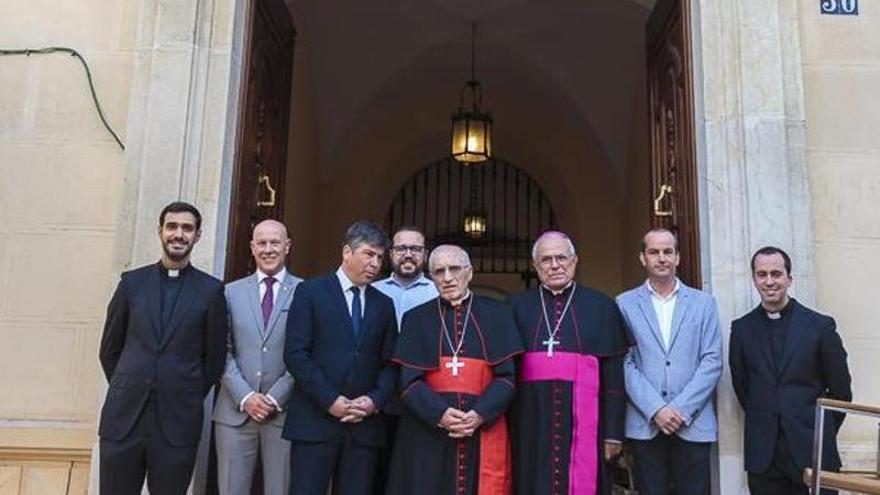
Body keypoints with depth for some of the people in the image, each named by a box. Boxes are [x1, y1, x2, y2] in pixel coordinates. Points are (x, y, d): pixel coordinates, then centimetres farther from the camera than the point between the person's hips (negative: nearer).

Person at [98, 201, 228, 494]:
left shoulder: (211, 290, 1)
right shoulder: (132, 282, 7)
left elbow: (215, 357, 5)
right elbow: (110, 348, 13)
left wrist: (189, 399, 6)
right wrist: (126, 391, 9)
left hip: (178, 421, -1)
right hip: (123, 416, 2)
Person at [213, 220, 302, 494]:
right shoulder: (231, 292, 9)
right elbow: (224, 351, 4)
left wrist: (275, 398, -8)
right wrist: (244, 397, -7)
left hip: (284, 412, -2)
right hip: (235, 410, 2)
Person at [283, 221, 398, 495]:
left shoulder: (384, 304, 14)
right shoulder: (310, 292, 2)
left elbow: (390, 363, 12)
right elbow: (295, 353, -6)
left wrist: (375, 400, -6)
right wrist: (329, 401, -12)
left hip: (365, 424, 4)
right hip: (315, 420, -3)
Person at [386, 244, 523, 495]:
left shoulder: (496, 314, 6)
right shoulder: (416, 319, 7)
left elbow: (506, 375, 1)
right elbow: (409, 381, -1)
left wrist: (480, 415, -14)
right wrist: (439, 414, -16)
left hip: (483, 433, 0)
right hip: (428, 432, 0)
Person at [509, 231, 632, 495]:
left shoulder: (602, 306, 5)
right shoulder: (518, 306, 7)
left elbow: (614, 374, 2)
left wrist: (614, 432, -2)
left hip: (584, 425, -1)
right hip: (532, 424, 1)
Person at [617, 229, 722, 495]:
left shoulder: (703, 303, 8)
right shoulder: (625, 304, 4)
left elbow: (712, 362, 1)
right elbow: (625, 363, -1)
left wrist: (681, 409, -8)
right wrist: (656, 409, -10)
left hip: (693, 424, 1)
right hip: (645, 424, 0)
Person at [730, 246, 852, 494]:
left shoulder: (820, 326, -2)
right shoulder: (741, 329, 3)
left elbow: (840, 389, 5)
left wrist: (823, 434, 10)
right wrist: (764, 421, 10)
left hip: (812, 451, -1)